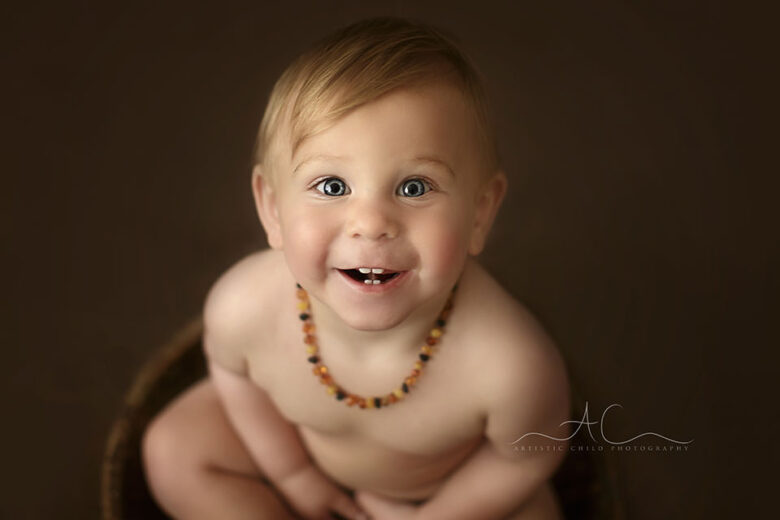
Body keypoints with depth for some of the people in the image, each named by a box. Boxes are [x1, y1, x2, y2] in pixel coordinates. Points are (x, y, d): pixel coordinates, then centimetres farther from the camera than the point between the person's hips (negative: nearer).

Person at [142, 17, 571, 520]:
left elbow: (531, 456, -19)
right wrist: (291, 473, 1)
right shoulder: (242, 307, -35)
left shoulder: (512, 366, -43)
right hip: (295, 442, 2)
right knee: (173, 449, -1)